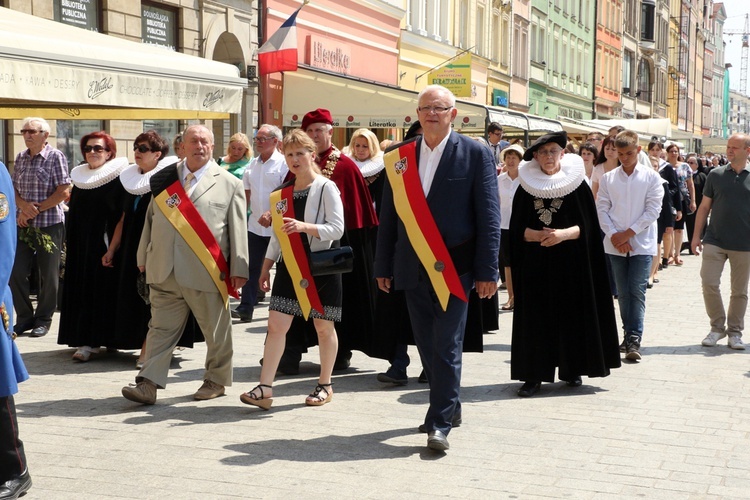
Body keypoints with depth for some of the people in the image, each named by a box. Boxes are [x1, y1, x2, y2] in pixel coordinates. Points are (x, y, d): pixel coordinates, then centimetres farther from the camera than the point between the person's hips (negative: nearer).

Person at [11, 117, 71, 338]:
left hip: (49, 223, -5)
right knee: (16, 272, 2)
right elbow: (14, 188, 12)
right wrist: (23, 206, -10)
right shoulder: (20, 157, 10)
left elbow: (64, 192, -12)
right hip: (24, 225, 5)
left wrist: (36, 209, -13)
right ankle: (24, 317, 17)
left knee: (48, 275, 4)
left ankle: (43, 319, 18)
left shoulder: (55, 156, -7)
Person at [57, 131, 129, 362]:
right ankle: (86, 341, 13)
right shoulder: (79, 178, 11)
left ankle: (90, 342, -3)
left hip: (103, 247, -6)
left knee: (101, 292, -5)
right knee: (81, 291, 6)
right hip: (80, 248, 6)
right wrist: (68, 246, 14)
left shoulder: (117, 179, -8)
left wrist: (111, 250, -19)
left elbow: (123, 218, -13)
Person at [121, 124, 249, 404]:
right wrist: (144, 258, 15)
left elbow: (237, 229, 0)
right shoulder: (164, 179, 12)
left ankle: (216, 380, 24)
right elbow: (151, 220, 17)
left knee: (216, 331, 8)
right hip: (165, 272, 3)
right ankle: (149, 384, 2)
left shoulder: (229, 184, 2)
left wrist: (239, 269, -4)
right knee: (161, 328, 3)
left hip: (207, 273, -2)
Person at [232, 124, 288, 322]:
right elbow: (246, 192, 18)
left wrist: (272, 213, -24)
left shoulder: (283, 163, -10)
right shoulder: (253, 164, 12)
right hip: (255, 224, 6)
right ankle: (246, 308, 6)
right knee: (251, 267, 4)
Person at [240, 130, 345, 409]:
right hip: (290, 267, 5)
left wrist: (304, 226, -27)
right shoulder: (282, 194, 11)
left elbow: (337, 228, -14)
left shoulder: (326, 188, -6)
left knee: (323, 327, 7)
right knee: (276, 325, -4)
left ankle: (325, 386, 22)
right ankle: (265, 389, -5)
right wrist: (266, 267, 14)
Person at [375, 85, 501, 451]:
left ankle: (440, 424, 0)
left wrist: (487, 271, -10)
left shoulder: (476, 155, -3)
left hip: (454, 267, -4)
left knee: (447, 346, -5)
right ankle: (449, 405, 30)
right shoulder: (398, 158, 8)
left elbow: (489, 216, -5)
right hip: (414, 267, 4)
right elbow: (388, 216, 11)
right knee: (427, 345, 12)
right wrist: (383, 266, 9)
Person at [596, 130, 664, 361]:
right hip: (615, 245, 3)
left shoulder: (651, 177, 0)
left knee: (637, 292, -7)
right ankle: (630, 335, 17)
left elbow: (653, 210, -6)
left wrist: (628, 233, -10)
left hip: (642, 244, -2)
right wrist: (614, 236, -9)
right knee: (623, 293, 7)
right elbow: (602, 210, 3)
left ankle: (634, 340, -7)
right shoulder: (608, 178, 6)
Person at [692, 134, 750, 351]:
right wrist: (696, 235, 4)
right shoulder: (716, 175, 4)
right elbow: (704, 206, 8)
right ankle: (717, 327, 12)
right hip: (714, 241, 1)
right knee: (709, 283, -5)